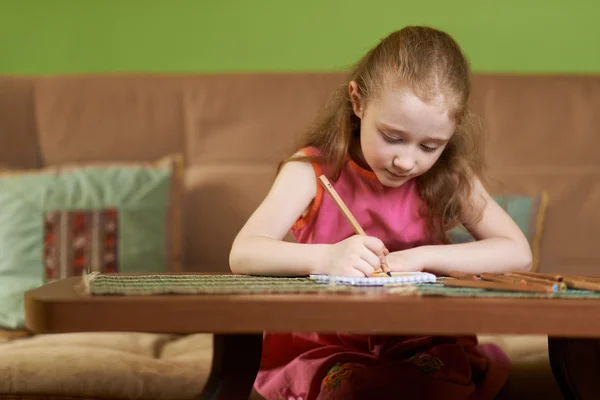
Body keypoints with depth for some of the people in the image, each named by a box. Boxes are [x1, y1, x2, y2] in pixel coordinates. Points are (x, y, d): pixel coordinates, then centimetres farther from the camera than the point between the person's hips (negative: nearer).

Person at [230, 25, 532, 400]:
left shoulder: (449, 176, 0)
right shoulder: (314, 169, -7)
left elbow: (518, 251, -5)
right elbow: (243, 254, -17)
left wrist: (420, 257, -17)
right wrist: (325, 257, -36)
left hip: (419, 345, 2)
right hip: (323, 349, -2)